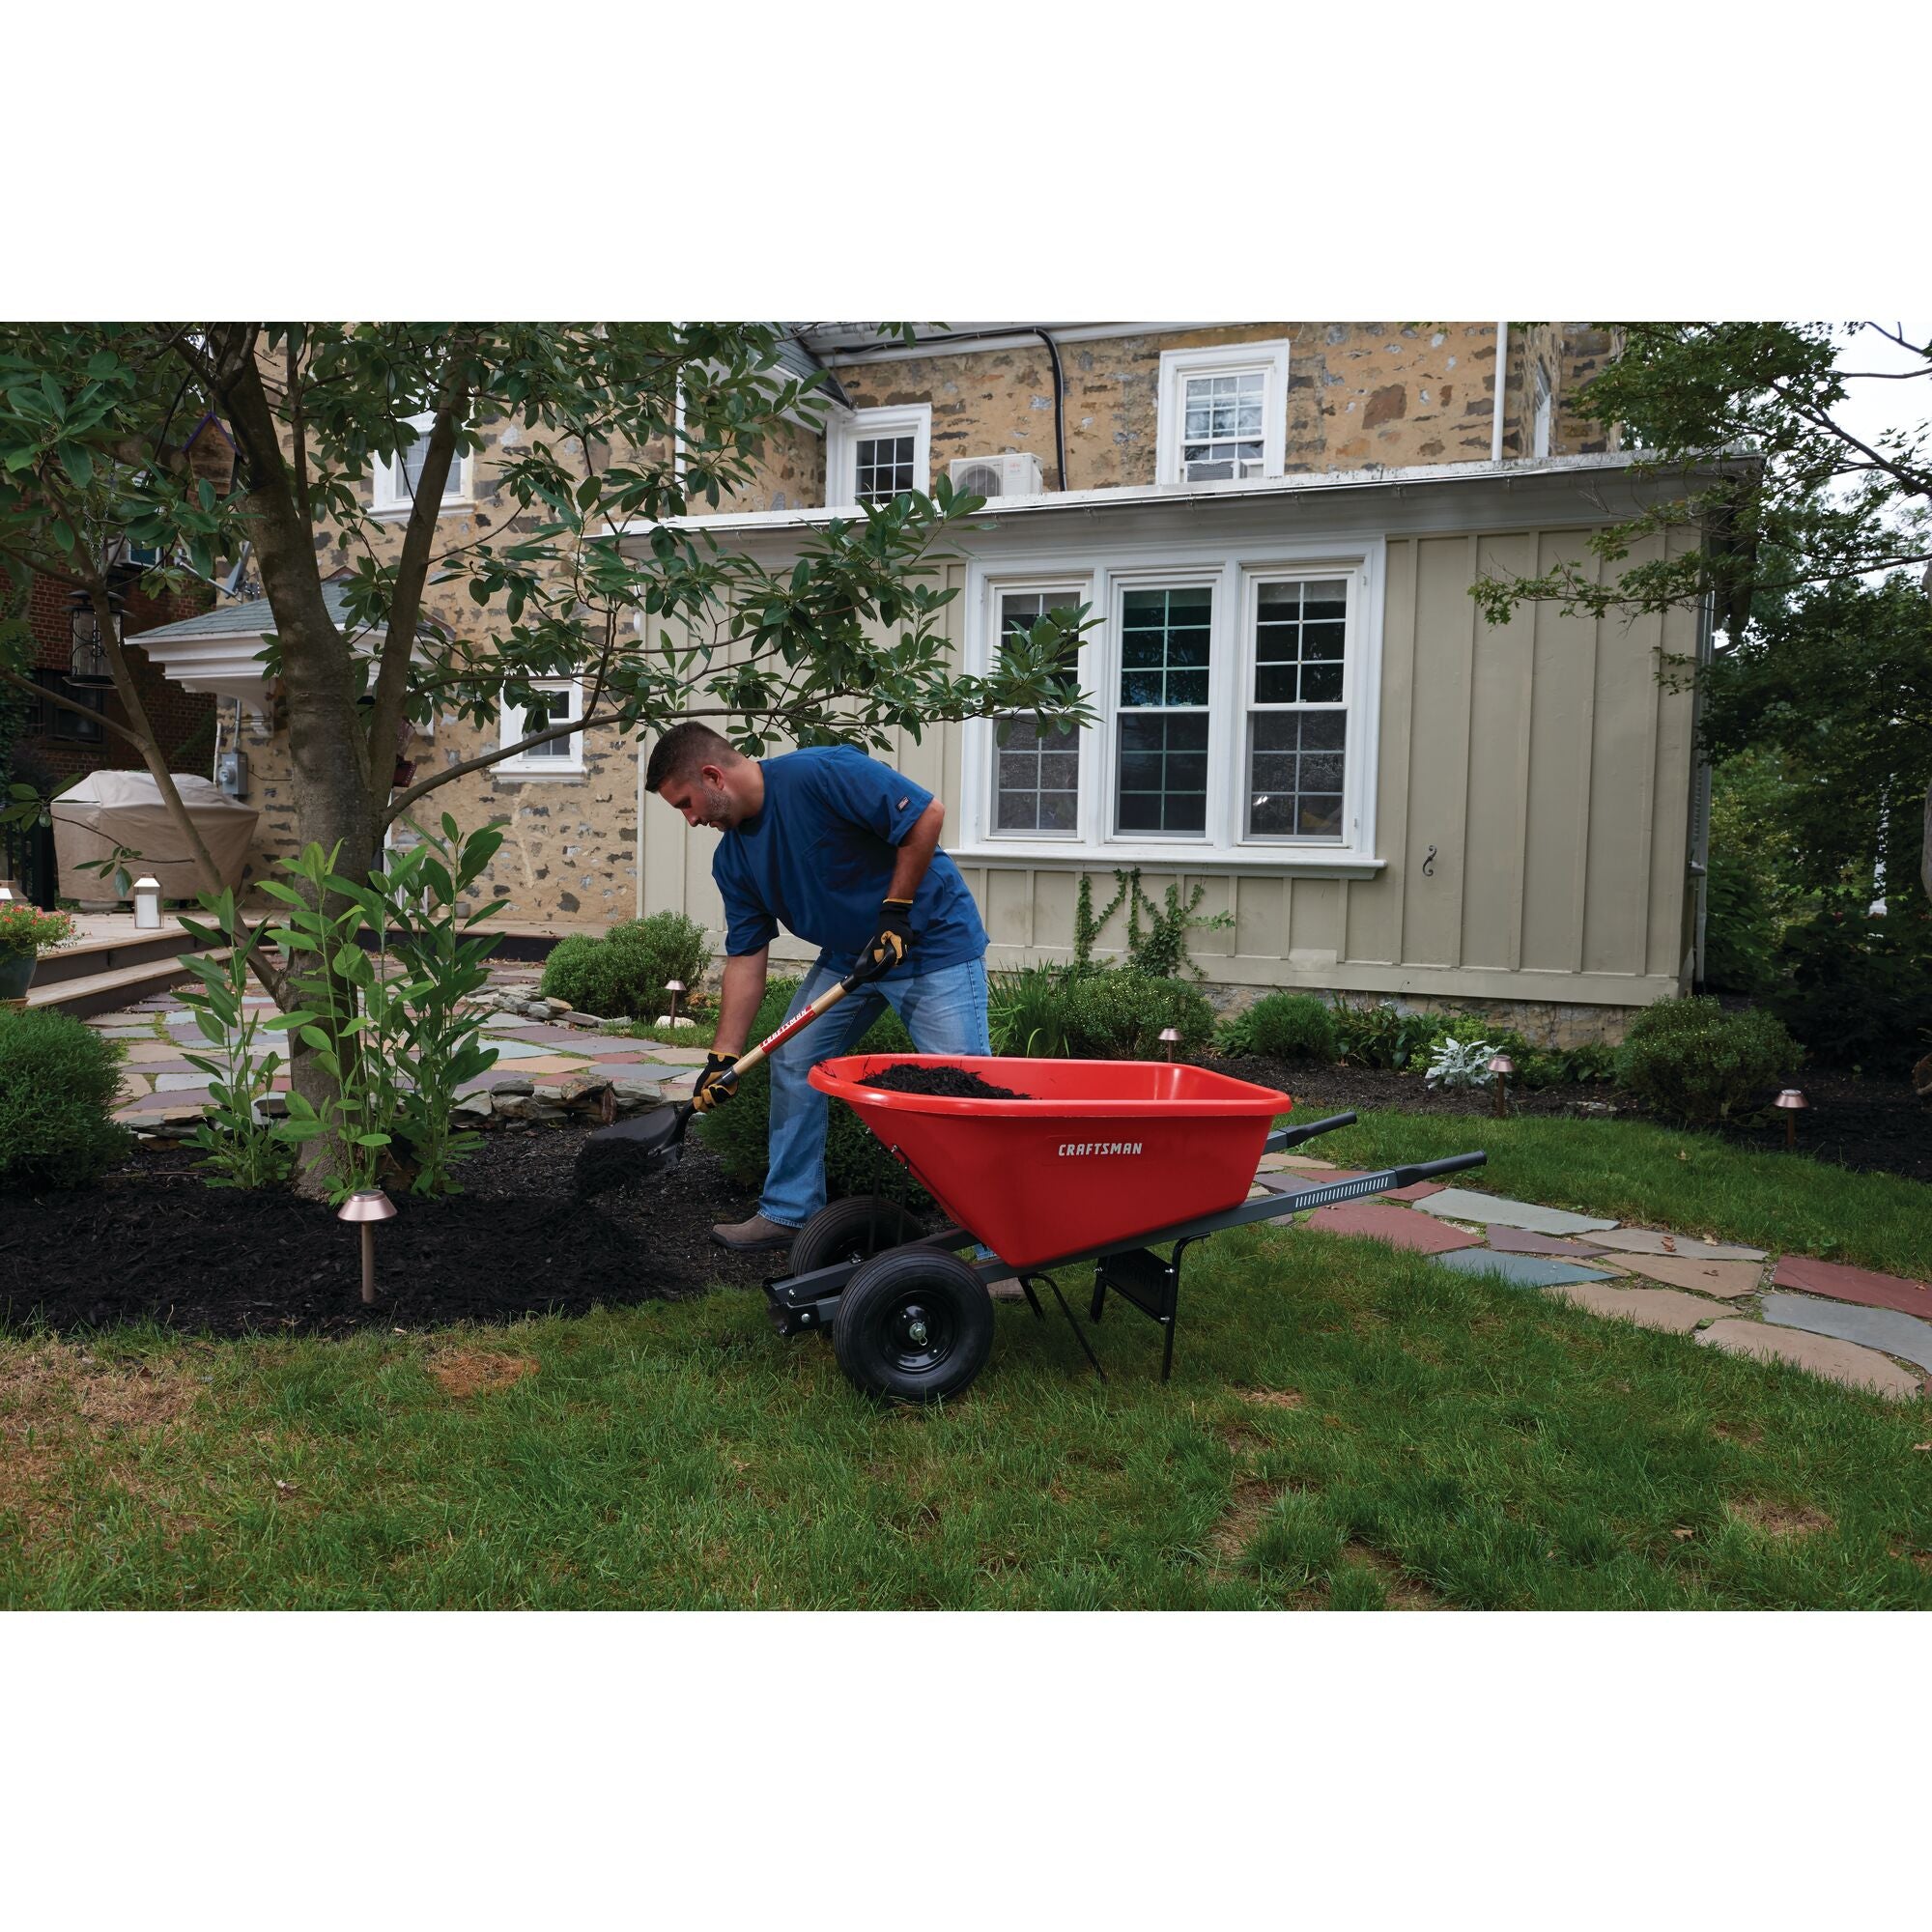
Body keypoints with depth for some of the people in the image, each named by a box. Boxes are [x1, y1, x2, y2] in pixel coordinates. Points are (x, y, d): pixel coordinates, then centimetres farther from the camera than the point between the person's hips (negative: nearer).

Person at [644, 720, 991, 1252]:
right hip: (846, 955, 8)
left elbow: (926, 813, -23)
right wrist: (721, 1059, -3)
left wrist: (895, 912, -20)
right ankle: (789, 1212, 21)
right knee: (793, 1064, 8)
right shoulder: (732, 859, 0)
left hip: (931, 942, -8)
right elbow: (746, 959, 2)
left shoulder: (821, 773, -24)